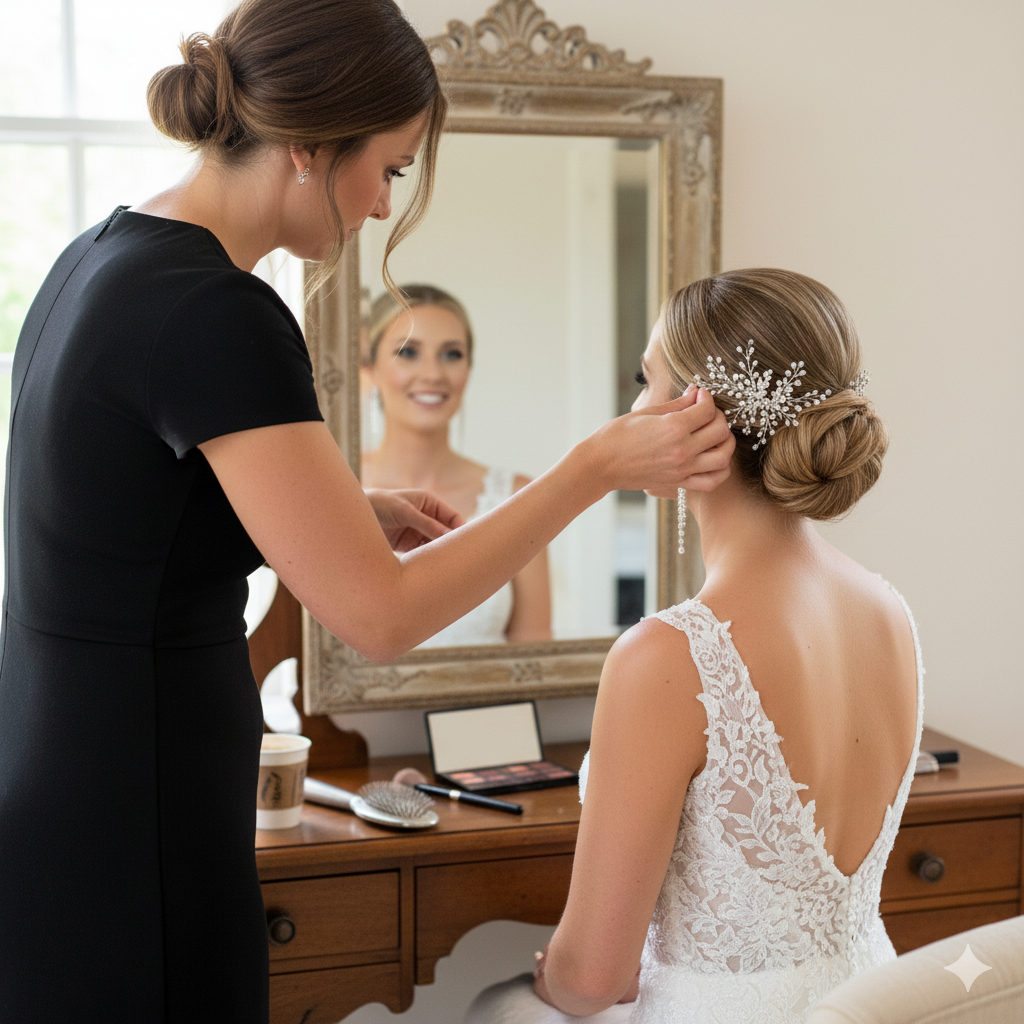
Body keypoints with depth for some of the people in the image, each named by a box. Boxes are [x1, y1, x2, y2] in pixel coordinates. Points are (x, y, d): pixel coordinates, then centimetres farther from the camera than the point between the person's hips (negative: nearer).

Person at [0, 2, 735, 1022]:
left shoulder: (105, 255, 6)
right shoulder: (215, 315, -23)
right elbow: (379, 614, -21)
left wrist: (348, 516, 8)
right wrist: (599, 466, -15)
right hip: (128, 831, -9)